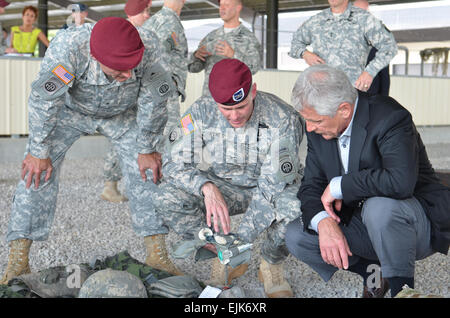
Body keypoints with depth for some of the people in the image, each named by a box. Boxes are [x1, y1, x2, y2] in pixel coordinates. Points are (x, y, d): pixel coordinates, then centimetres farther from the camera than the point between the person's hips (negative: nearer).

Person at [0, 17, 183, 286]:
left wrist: (146, 149, -10)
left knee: (147, 171, -8)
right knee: (37, 172, -13)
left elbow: (153, 102, -20)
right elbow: (43, 101, -27)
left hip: (123, 113, 2)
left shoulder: (149, 48, -36)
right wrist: (39, 151, -18)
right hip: (70, 109, -1)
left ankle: (158, 256, 1)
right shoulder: (67, 47, -42)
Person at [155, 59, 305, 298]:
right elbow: (173, 162, -15)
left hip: (273, 188, -2)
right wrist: (207, 187, -36)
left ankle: (271, 265, -5)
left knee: (296, 206, -39)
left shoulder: (282, 119, -28)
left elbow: (273, 185, -27)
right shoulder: (202, 112, -19)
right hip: (225, 186, 3)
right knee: (167, 197, -23)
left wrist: (241, 239, -33)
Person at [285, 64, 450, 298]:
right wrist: (323, 222, -24)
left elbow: (401, 181, -39)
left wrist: (338, 186, -28)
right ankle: (372, 272, 6)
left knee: (379, 207, -39)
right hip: (361, 224, 7)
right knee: (296, 236, -11)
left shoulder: (389, 117, -24)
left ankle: (402, 288, -14)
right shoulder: (318, 131, -3)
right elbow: (311, 186, -2)